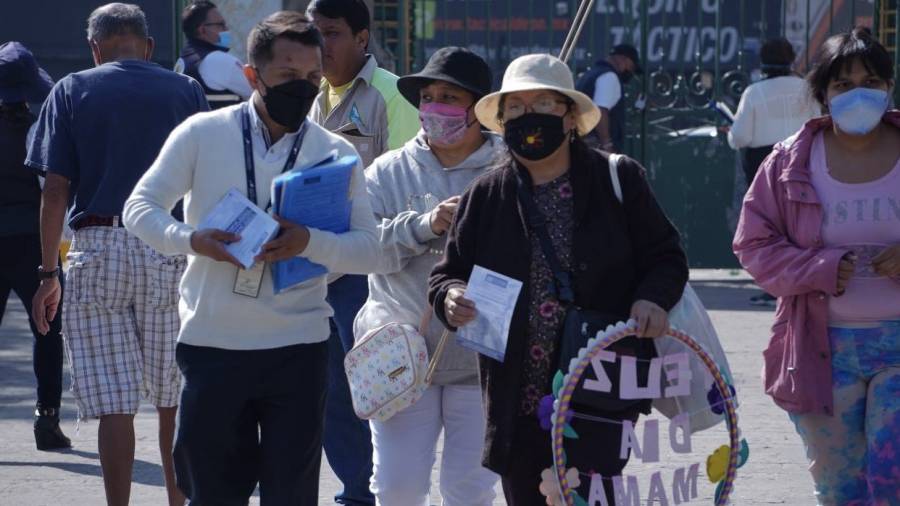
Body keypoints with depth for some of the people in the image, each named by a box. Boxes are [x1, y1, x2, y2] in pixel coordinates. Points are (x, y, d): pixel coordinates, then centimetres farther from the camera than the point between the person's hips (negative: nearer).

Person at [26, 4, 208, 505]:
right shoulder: (185, 91, 7)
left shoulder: (72, 91, 4)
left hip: (98, 250, -1)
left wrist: (49, 273, 3)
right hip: (170, 252, 1)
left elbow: (56, 189, -1)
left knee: (114, 405, -2)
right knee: (174, 400, 11)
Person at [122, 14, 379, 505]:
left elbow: (368, 248, -1)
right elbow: (140, 207, 1)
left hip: (297, 348, 0)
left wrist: (309, 243, -21)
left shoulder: (336, 153, 2)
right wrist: (190, 240, -18)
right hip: (211, 342, 0)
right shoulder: (202, 133, 0)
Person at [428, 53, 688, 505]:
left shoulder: (619, 180, 2)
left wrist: (653, 298, -15)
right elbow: (447, 272, 11)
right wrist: (450, 298, -13)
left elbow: (665, 258, 6)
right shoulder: (486, 196, 7)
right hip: (518, 399, 3)